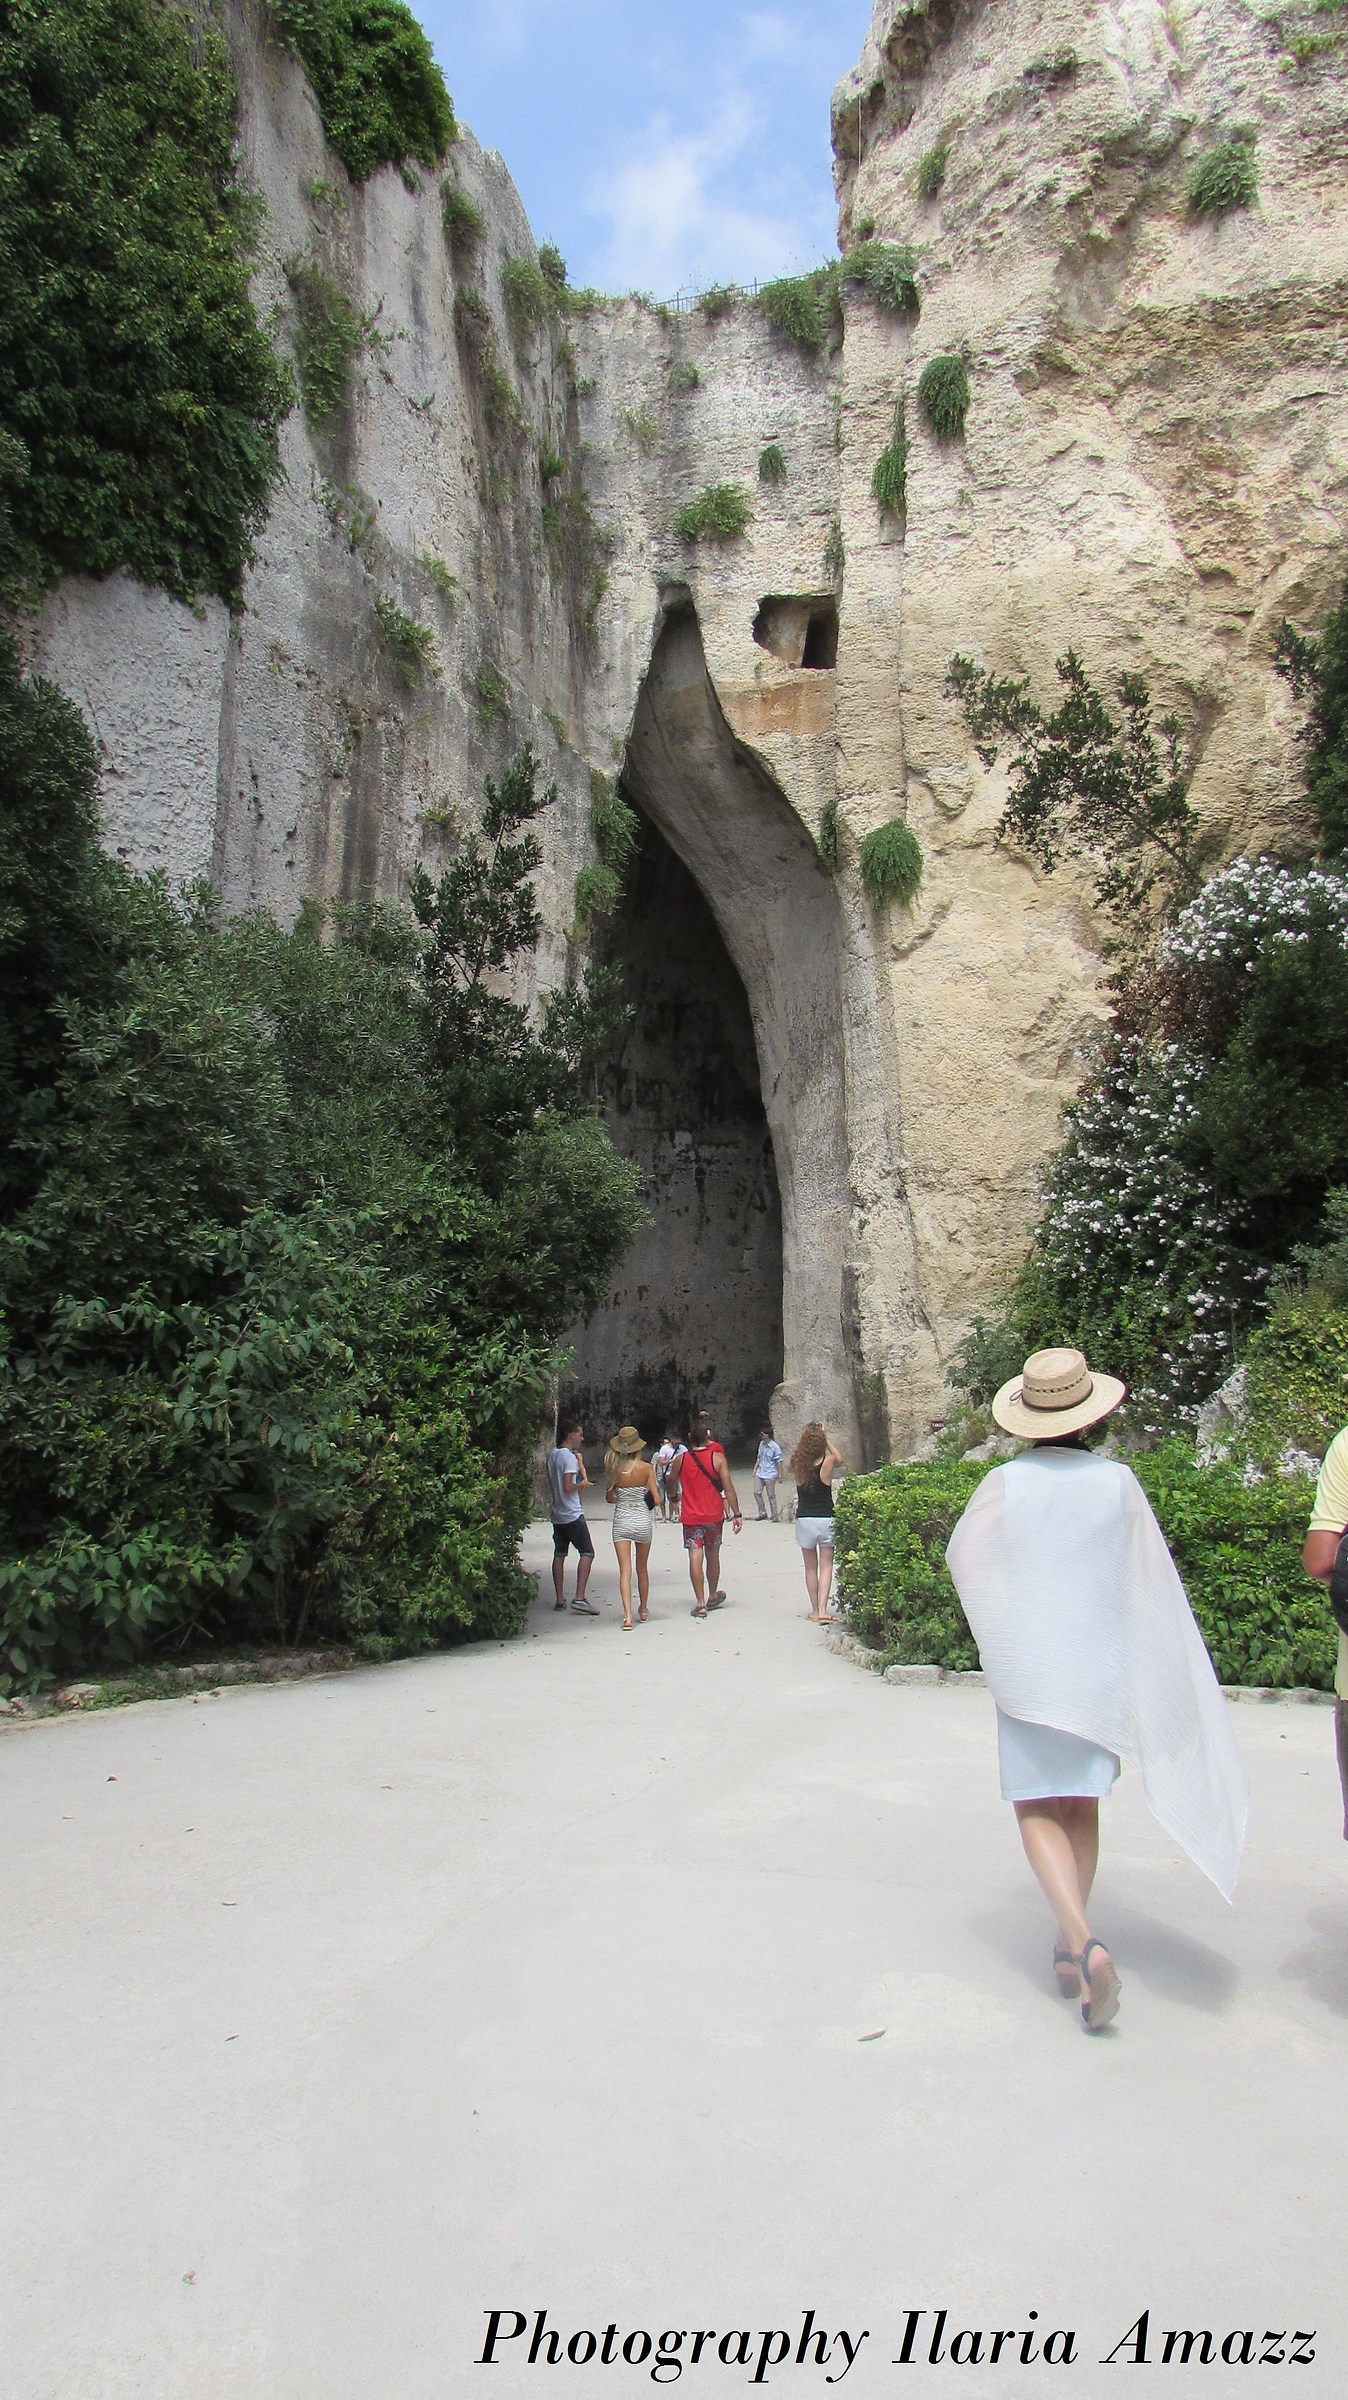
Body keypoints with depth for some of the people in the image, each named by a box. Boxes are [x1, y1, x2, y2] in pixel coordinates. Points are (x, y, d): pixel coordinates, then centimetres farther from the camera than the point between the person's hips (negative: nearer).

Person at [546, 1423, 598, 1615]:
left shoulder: (551, 1454, 10)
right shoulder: (569, 1457, -15)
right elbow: (568, 1487, -22)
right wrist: (582, 1484, -2)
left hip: (557, 1514, 8)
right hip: (573, 1514, -8)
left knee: (559, 1555, 11)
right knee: (587, 1553, -6)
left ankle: (559, 1598, 13)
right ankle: (579, 1598, -15)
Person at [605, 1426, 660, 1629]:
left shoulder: (616, 1469, -5)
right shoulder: (646, 1468, -10)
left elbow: (609, 1497, 5)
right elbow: (656, 1499, -10)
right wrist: (656, 1487, 10)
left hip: (621, 1521, 0)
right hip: (643, 1521, 0)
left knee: (625, 1570, -2)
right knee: (642, 1568, 18)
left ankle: (627, 1614, -16)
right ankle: (644, 1610, 32)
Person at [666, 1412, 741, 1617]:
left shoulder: (680, 1460, -3)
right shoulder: (717, 1458, -8)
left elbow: (671, 1483, 13)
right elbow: (728, 1488, -9)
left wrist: (674, 1496, 35)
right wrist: (736, 1514, -3)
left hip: (690, 1516, 0)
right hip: (714, 1515, 1)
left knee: (695, 1558, -3)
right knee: (713, 1557, 16)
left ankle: (700, 1603, -9)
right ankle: (713, 1596, 32)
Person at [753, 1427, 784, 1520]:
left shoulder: (775, 1447, -15)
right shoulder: (761, 1444, 6)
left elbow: (779, 1462, -11)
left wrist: (780, 1475, -10)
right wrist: (755, 1469, 15)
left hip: (770, 1475, -7)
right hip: (760, 1473, 7)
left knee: (771, 1495, 1)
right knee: (757, 1492, 4)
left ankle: (774, 1516, 12)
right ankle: (762, 1512, 18)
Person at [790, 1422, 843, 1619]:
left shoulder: (797, 1464, -7)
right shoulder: (827, 1463, -11)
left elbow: (798, 1451, 18)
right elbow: (839, 1458, 13)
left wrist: (806, 1435, 9)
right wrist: (824, 1438, 10)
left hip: (804, 1520, 2)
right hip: (826, 1519, -2)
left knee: (810, 1567, 13)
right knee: (826, 1566, 5)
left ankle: (815, 1610, 17)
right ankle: (822, 1609, -7)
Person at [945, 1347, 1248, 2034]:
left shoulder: (1005, 1484, -10)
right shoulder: (1117, 1481, -7)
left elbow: (960, 1557, 1)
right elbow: (1154, 1584, 0)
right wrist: (1170, 1681, 11)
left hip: (1026, 1666, -2)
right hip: (1101, 1666, 2)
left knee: (1039, 1808, 5)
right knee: (1083, 1803, 17)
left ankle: (1083, 1941, -15)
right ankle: (1070, 1949, 25)